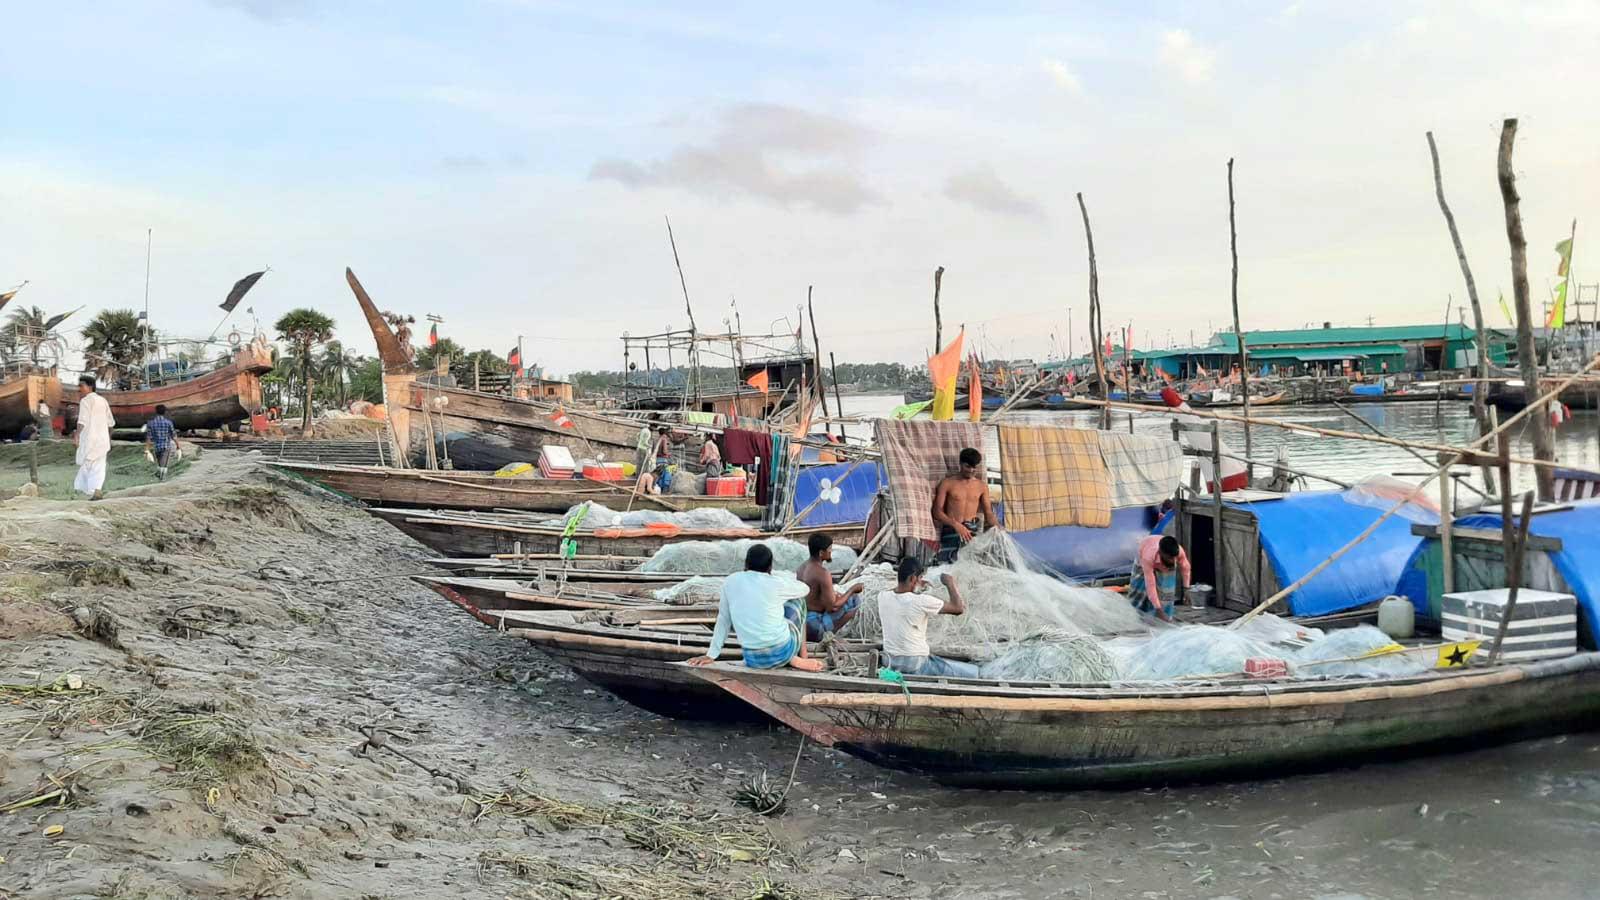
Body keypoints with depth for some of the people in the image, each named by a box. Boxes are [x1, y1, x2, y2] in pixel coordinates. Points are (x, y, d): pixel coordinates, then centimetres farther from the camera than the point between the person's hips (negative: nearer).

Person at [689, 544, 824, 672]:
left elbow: (723, 620, 9)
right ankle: (801, 658, 26)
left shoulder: (730, 582, 2)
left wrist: (711, 655, 17)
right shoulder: (776, 585, -6)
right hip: (782, 653, -3)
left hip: (753, 660, 3)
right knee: (794, 601, 23)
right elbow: (804, 589, 14)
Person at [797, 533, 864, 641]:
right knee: (855, 600, 0)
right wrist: (852, 589, -4)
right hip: (814, 626, -9)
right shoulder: (823, 573, -20)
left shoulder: (801, 567, 5)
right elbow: (833, 607, -16)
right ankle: (827, 635, -2)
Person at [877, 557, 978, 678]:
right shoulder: (920, 602, -22)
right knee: (972, 673, 1)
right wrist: (950, 583, 1)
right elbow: (958, 608, -13)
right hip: (915, 667, -8)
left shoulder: (882, 597, -4)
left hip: (892, 664, 8)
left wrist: (914, 587, 24)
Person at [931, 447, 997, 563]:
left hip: (972, 531, 2)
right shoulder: (947, 483, 5)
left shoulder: (982, 486, 13)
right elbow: (937, 511, -1)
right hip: (951, 531, -2)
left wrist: (996, 526, -10)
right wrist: (956, 524, -16)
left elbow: (988, 513, 12)